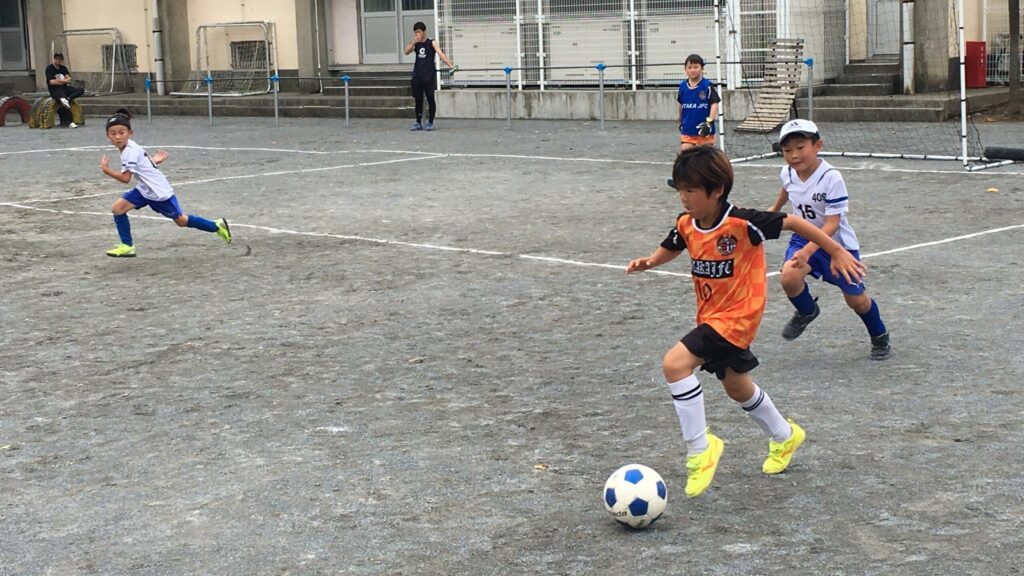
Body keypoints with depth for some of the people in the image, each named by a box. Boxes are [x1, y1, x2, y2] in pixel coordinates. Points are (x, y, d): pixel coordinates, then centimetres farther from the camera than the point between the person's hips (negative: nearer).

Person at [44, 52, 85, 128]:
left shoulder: (64, 68, 16)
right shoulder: (49, 69, -1)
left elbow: (69, 80, 6)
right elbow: (51, 82, -13)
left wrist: (59, 80, -12)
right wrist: (64, 81, -5)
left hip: (65, 88, 6)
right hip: (55, 90, -6)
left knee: (80, 90, -12)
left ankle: (67, 99, -33)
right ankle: (69, 122, -35)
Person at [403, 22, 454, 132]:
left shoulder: (431, 43, -3)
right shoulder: (415, 43, 10)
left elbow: (441, 54, -15)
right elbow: (406, 52, -4)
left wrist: (450, 65, -28)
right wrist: (413, 42, -18)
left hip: (429, 76, -4)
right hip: (417, 76, 4)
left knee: (430, 99, 0)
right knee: (418, 100, 6)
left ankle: (430, 122, 9)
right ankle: (418, 122, 13)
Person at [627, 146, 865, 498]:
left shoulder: (742, 223, -24)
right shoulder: (686, 225, -5)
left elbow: (794, 223, -16)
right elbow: (670, 249, 16)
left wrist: (837, 252, -11)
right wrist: (649, 261, -6)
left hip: (738, 315, -8)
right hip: (710, 314, 8)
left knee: (675, 364, -23)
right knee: (736, 386, 24)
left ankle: (700, 450, -13)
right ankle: (785, 436, 49)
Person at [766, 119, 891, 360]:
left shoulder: (831, 177, -29)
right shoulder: (787, 173, -11)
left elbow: (832, 224, -31)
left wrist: (808, 250, -44)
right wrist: (774, 209, 35)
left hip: (837, 242, -4)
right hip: (804, 236, 4)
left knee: (856, 299, 7)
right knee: (789, 277, -25)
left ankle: (879, 337, 37)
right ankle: (807, 311, 8)